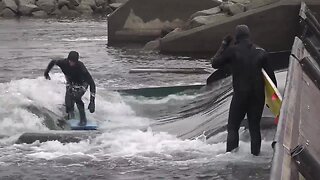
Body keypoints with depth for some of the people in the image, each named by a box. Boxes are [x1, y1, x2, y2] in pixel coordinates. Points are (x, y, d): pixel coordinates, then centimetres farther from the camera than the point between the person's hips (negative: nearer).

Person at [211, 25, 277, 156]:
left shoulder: (232, 50, -7)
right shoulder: (260, 51, 4)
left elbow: (215, 64, 1)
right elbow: (270, 73, 5)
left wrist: (224, 45, 7)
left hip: (240, 94, -3)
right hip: (258, 94, 3)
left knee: (233, 126, 6)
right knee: (255, 126, 11)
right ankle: (256, 154, 9)